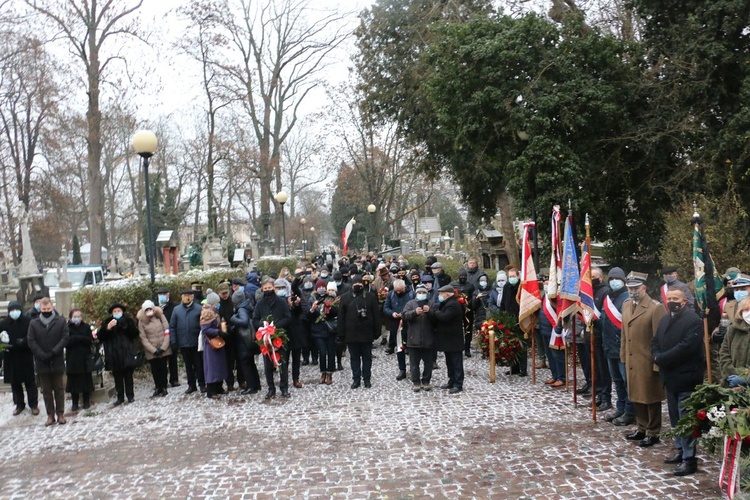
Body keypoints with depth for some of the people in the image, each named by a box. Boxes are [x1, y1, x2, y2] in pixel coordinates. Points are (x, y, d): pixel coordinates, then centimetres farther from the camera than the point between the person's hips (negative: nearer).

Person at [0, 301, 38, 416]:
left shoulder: (28, 321, -7)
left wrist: (24, 341, -23)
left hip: (26, 356, -3)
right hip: (11, 357, 3)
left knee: (30, 381, 4)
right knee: (15, 382, 11)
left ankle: (33, 405, 15)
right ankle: (19, 404, 26)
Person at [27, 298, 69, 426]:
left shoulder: (61, 322, 0)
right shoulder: (33, 323, 3)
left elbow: (65, 338, -5)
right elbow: (31, 341, -2)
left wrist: (53, 353, -15)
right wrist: (42, 355, -13)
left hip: (57, 361, -1)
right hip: (41, 362, 1)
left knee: (59, 388, 5)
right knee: (46, 390, 7)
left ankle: (60, 413, 12)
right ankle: (50, 415, 12)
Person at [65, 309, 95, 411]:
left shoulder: (86, 327, 5)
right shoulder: (67, 328, 0)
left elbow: (90, 340, -4)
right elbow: (66, 342, -11)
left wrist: (76, 338, -14)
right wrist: (82, 338, -17)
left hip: (85, 358, 1)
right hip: (72, 359, -1)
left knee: (86, 380, 4)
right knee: (73, 380, 2)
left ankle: (86, 402, 14)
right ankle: (75, 403, 11)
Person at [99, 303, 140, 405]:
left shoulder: (128, 321, 5)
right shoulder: (107, 323, 6)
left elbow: (135, 334, -4)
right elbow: (101, 337, -2)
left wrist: (125, 325, -16)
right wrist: (107, 328, -18)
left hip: (127, 354, -1)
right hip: (114, 355, 1)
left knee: (128, 375, 3)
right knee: (117, 377, 4)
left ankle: (130, 396, 9)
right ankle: (120, 397, 11)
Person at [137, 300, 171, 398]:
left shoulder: (160, 316, 1)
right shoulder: (141, 321, -1)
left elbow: (167, 332, -2)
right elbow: (143, 338, -2)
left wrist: (163, 347, -9)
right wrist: (153, 350, -9)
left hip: (163, 349, 0)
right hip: (151, 351, 0)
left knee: (163, 368, 4)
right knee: (155, 370, 2)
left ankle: (163, 388, 13)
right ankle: (158, 388, 13)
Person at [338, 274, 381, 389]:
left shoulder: (371, 297, 1)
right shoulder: (345, 297, 2)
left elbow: (376, 315, 1)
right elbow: (341, 317, 1)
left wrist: (377, 332, -3)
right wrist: (341, 333, -4)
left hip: (366, 333, 0)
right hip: (351, 334, 1)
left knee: (367, 357, 9)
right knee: (354, 357, 9)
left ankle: (367, 378, 20)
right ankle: (356, 379, 19)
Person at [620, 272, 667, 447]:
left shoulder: (656, 308, -14)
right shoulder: (626, 305, 9)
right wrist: (624, 355, 13)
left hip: (648, 362, -7)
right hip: (631, 361, 7)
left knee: (651, 398, 6)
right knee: (636, 396, 16)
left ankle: (653, 433, 18)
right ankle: (641, 428, 30)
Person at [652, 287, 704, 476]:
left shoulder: (693, 320, -13)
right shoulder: (665, 320, 13)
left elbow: (685, 347, -22)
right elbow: (655, 343, 12)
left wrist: (662, 359, -16)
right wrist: (657, 358, -9)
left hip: (685, 378, -8)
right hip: (670, 377, 8)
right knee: (675, 418, 16)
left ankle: (689, 459, 3)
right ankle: (680, 451, 29)